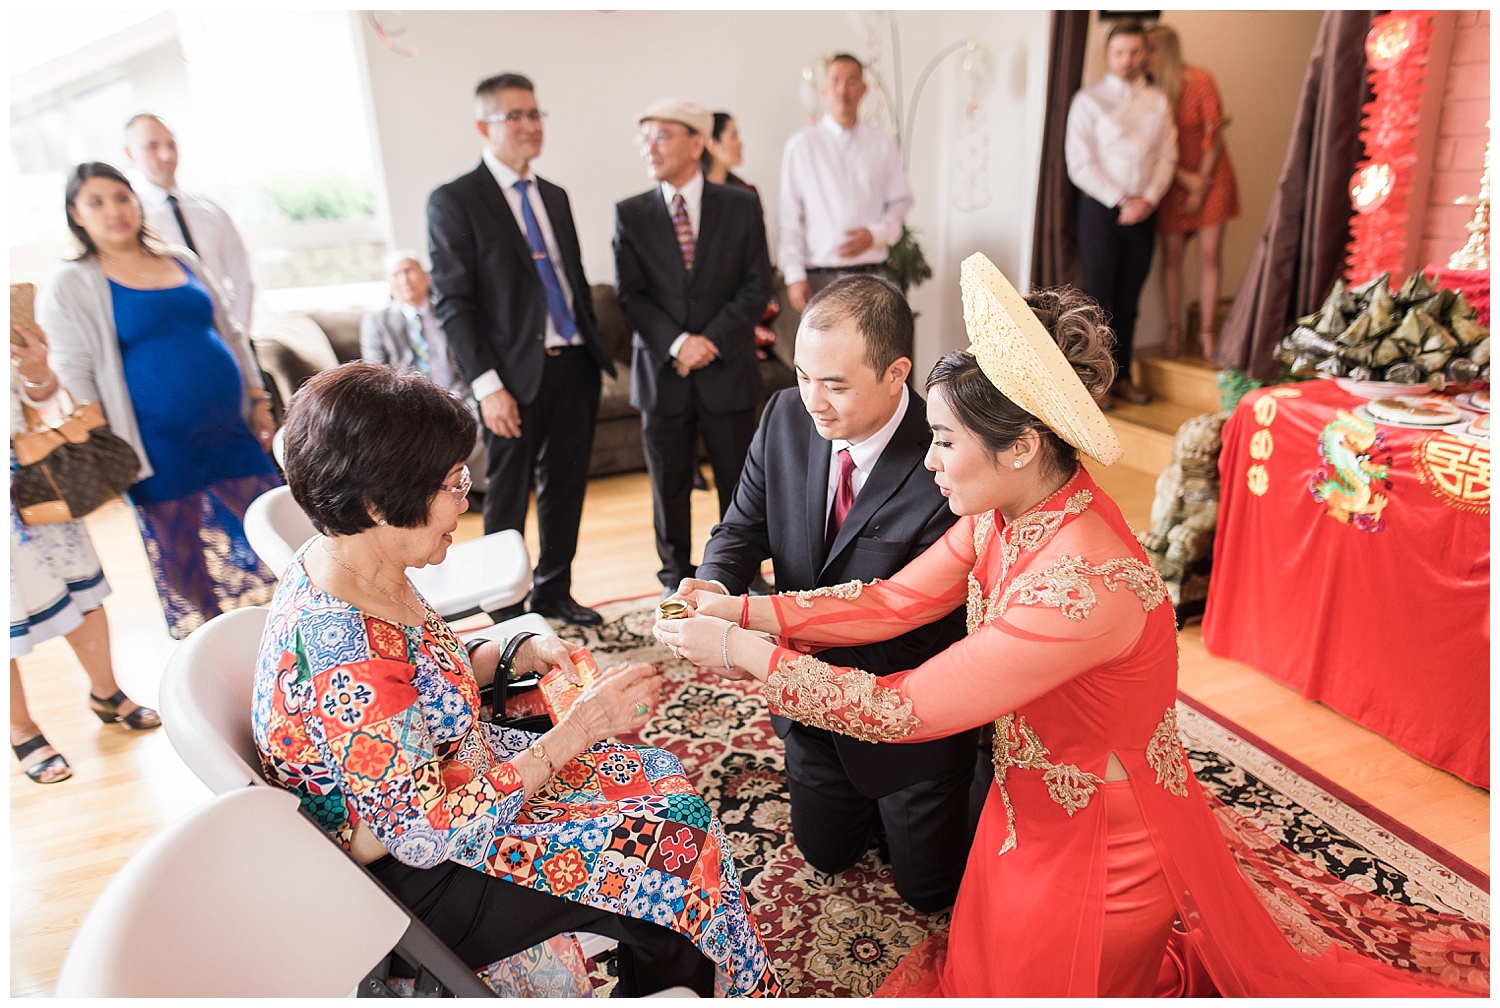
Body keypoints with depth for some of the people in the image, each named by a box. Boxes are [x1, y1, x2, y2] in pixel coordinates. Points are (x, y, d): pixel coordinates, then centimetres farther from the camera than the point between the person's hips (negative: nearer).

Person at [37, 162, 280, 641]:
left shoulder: (182, 261, 11)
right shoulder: (71, 287, -2)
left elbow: (230, 334, 17)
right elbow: (74, 376, -5)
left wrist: (258, 400, 13)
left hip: (232, 435, 4)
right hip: (164, 455, -4)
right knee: (187, 566, 6)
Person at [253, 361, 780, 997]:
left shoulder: (346, 564, -6)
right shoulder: (342, 656, -35)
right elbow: (426, 832, -28)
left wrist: (517, 651, -8)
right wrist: (577, 729, -26)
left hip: (443, 776, 9)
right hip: (418, 882, -8)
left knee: (660, 781, 9)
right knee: (673, 850, -5)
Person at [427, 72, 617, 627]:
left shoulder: (555, 196, 17)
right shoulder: (453, 200, -4)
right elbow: (452, 303, -9)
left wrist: (595, 350, 13)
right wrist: (487, 384, -16)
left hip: (575, 365, 6)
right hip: (515, 373, -6)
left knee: (566, 487, 13)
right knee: (508, 497, 4)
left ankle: (554, 592, 28)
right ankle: (506, 607, 19)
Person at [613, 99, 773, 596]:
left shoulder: (741, 206, 3)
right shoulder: (630, 214, 5)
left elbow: (756, 285, -1)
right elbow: (630, 294, -1)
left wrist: (713, 340, -12)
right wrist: (676, 343, -16)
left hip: (728, 368, -1)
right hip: (662, 370, 1)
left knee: (738, 479, 7)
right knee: (669, 483, 8)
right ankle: (677, 578, 24)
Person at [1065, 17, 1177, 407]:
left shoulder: (1158, 101, 11)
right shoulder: (1089, 100, -2)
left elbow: (1167, 156, 9)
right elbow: (1080, 164, -8)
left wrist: (1149, 199, -8)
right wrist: (1120, 201, -13)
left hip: (1143, 210, 4)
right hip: (1100, 209, -4)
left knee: (1129, 298, 8)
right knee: (1099, 297, -3)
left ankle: (1121, 376, 17)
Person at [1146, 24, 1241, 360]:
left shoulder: (1200, 80, -9)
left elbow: (1214, 134, -7)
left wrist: (1202, 183, -9)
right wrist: (1185, 178, -11)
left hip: (1211, 177, -2)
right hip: (1173, 181, 2)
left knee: (1209, 255, -4)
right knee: (1171, 256, -1)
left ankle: (1206, 332, 3)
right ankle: (1174, 330, 10)